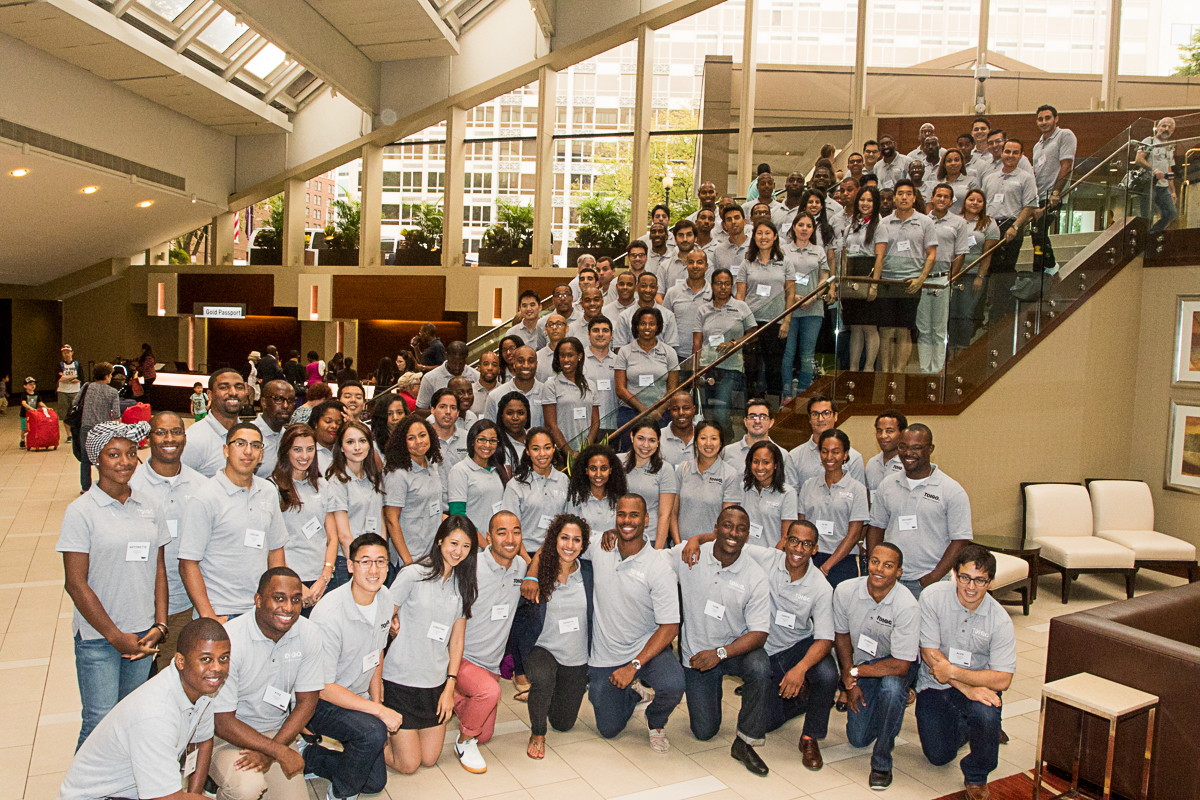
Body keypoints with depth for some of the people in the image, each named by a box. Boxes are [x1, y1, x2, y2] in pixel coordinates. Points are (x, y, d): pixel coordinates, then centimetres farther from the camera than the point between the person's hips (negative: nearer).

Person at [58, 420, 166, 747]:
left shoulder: (148, 506, 4)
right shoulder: (81, 511, -8)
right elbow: (76, 583, -10)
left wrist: (160, 626, -1)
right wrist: (116, 636, -10)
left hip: (143, 634, 4)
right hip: (97, 638, -4)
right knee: (101, 723, 0)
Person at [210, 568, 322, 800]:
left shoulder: (309, 634, -10)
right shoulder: (228, 641, -23)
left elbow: (307, 701, -4)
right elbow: (223, 722, -19)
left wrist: (270, 750, -17)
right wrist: (281, 752, -24)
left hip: (277, 731, 4)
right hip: (226, 736, -4)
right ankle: (219, 776, 3)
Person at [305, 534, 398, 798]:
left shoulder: (385, 602, -6)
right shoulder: (329, 614, -28)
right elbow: (322, 687, -24)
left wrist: (377, 702, 3)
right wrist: (379, 712, -24)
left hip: (357, 698, 7)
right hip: (318, 701, -7)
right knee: (373, 731, -32)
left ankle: (309, 757, 25)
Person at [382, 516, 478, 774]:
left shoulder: (464, 586, 4)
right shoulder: (412, 575, -12)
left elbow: (457, 639, 7)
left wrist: (450, 687, 1)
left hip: (436, 682, 5)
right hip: (400, 678, -5)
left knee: (429, 759, 10)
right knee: (407, 764, 2)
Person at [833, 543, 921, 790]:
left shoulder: (907, 606, -30)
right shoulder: (845, 591, -20)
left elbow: (900, 665, -28)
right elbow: (841, 634, -2)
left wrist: (853, 672, -21)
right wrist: (850, 684, -2)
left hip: (896, 664, -3)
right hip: (863, 661, 3)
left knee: (891, 686, -38)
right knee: (858, 739, 1)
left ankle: (882, 762, -18)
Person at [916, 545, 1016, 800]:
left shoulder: (1000, 620, -15)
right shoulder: (933, 597, -17)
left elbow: (1002, 679, -18)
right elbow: (929, 653, -17)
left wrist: (952, 671, -26)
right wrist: (967, 689, -24)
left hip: (979, 685, 0)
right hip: (934, 686, 1)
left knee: (986, 714, -32)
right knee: (939, 757, -2)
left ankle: (976, 778, -2)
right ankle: (962, 727, 34)